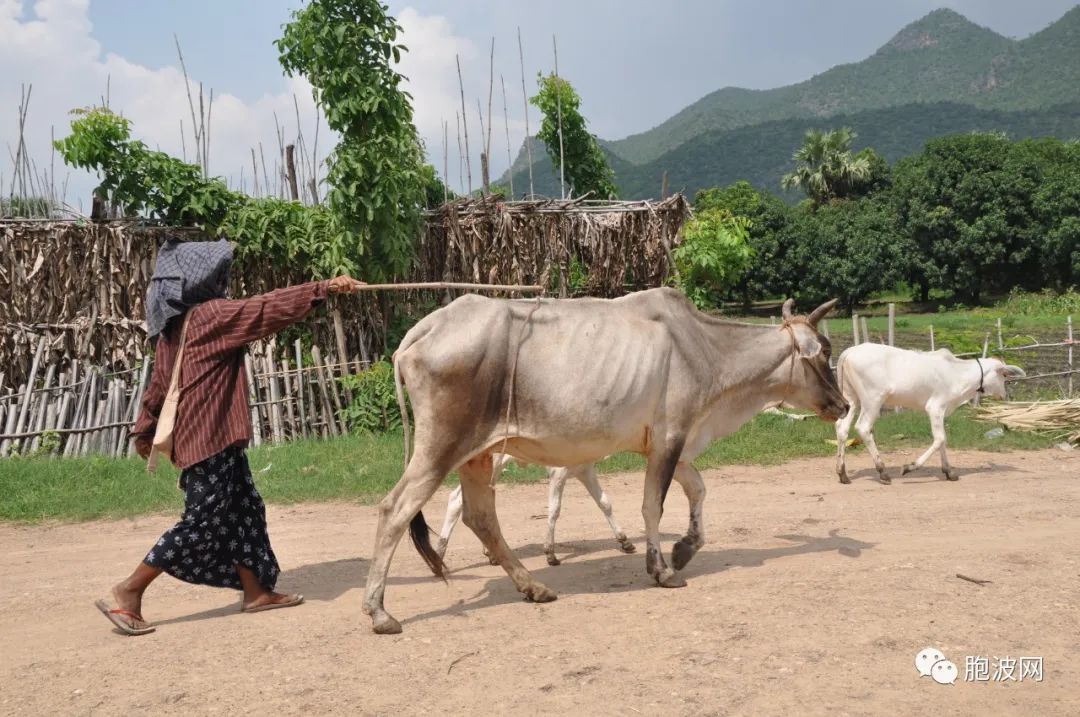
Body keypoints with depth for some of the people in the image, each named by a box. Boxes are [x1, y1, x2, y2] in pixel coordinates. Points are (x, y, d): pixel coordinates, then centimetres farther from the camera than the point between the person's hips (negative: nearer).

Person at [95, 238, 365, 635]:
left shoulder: (176, 323, 12)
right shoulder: (212, 314, -14)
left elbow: (160, 382, 17)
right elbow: (269, 308, -19)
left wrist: (145, 428, 25)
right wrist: (325, 288, -20)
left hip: (213, 436, 10)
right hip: (210, 438, -10)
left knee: (243, 510, 14)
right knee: (205, 520, -5)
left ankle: (256, 592, 22)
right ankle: (129, 591, 0)